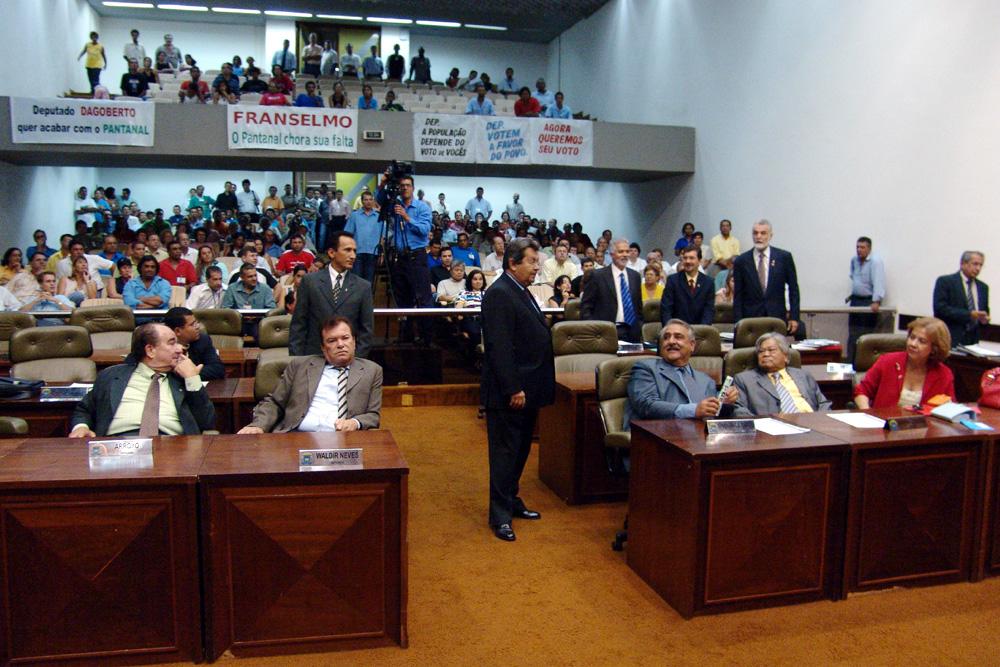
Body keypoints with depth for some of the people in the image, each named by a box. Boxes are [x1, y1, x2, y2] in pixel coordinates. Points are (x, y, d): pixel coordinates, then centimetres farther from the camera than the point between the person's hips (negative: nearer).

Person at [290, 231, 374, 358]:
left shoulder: (363, 287, 3)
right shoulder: (310, 281, 2)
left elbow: (366, 329, 4)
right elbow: (298, 324, 2)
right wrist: (297, 359, -4)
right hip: (313, 356, 0)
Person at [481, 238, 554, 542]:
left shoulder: (521, 292, 15)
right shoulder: (499, 294, -16)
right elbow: (499, 347, -22)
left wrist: (525, 387, 15)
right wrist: (513, 389, -23)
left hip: (527, 389, 9)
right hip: (508, 392, -9)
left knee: (520, 450, 18)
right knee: (505, 452, 0)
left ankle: (511, 500, 31)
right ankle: (500, 515, 9)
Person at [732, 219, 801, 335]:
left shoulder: (784, 257, 4)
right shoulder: (741, 261, 4)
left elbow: (793, 289, 7)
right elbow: (738, 296, 5)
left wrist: (794, 317, 2)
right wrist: (739, 323, -2)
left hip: (778, 317, 0)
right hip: (750, 319, 0)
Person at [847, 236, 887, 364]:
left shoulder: (875, 261, -15)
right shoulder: (854, 260, 9)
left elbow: (878, 283, -25)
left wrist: (876, 301, -33)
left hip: (869, 302, -7)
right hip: (855, 301, 7)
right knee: (852, 336, 8)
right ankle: (851, 362, 14)